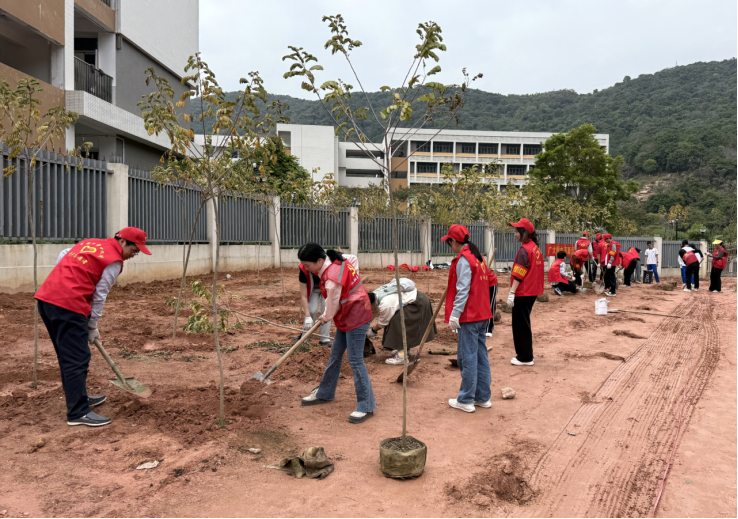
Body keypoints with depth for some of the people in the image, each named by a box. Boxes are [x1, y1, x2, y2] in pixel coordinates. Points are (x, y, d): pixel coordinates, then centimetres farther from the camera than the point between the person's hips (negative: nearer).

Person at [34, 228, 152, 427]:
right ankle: (78, 413, -2)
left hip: (46, 297, 9)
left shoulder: (90, 242, 18)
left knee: (67, 356, 19)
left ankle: (78, 398, 32)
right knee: (77, 359, -4)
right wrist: (92, 326, 4)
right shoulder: (114, 261, -5)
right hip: (68, 305, -9)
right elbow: (100, 296, -4)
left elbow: (62, 256, 21)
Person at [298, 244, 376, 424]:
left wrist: (325, 318, 6)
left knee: (355, 361, -7)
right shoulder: (336, 259, -3)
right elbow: (353, 259, 16)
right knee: (335, 355, 19)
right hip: (347, 316, 10)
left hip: (356, 317, -10)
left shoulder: (332, 280, -29)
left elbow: (332, 305, -15)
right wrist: (352, 282, 14)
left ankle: (366, 406, 3)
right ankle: (325, 393, 34)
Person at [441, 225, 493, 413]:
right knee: (481, 355, 13)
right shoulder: (478, 257, 14)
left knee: (467, 357, -2)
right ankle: (483, 397, 21)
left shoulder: (463, 259, -13)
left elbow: (462, 290, -19)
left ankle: (465, 400, 6)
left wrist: (455, 314, -17)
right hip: (482, 314, 9)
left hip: (469, 315, -9)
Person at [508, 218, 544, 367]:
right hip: (532, 291, 10)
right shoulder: (535, 248, 12)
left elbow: (518, 274, -21)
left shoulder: (524, 249, -16)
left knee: (520, 325, -1)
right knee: (524, 323, 19)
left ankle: (525, 358, 5)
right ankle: (524, 353, 28)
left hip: (523, 293, -10)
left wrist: (512, 292, -22)